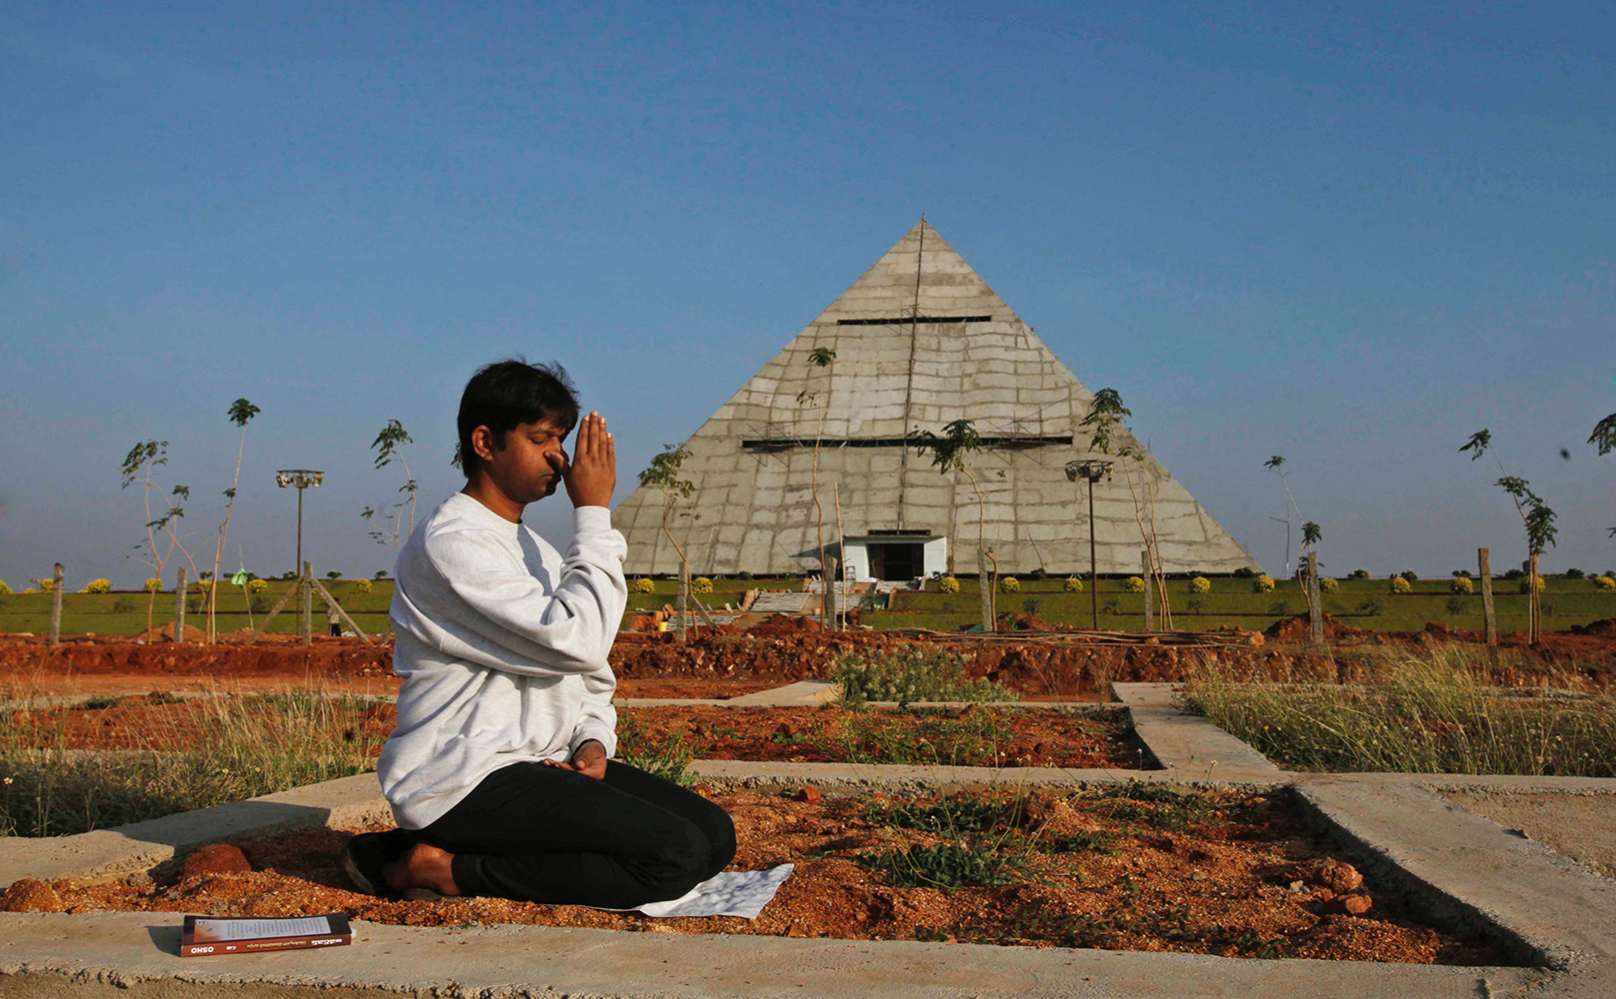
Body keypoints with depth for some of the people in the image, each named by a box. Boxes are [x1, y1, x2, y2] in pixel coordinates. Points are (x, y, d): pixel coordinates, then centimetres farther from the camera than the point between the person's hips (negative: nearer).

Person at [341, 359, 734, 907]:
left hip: (544, 763, 10)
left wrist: (594, 741, 1)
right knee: (678, 854, -21)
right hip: (465, 780, -10)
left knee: (716, 833, -3)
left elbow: (588, 669, 21)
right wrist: (593, 512, -14)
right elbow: (576, 641, -22)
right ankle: (442, 868, -10)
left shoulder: (535, 549, 18)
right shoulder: (448, 543, -12)